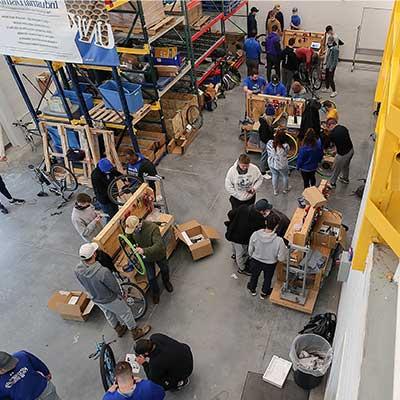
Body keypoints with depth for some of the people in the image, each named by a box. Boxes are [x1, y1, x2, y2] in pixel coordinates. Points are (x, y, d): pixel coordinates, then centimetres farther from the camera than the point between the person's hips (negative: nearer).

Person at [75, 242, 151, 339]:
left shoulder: (77, 270, -24)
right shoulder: (103, 272, -43)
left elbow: (84, 285, -3)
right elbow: (114, 286, -24)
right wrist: (120, 294, -1)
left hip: (95, 299, 6)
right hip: (109, 300, -6)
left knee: (109, 315, 32)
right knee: (125, 313, 20)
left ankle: (119, 330, 57)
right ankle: (136, 332, 42)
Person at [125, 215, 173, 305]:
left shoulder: (153, 228, -40)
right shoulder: (131, 229, -22)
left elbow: (159, 245, -47)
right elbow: (130, 239, 1)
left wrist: (144, 251, -60)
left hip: (158, 254, -3)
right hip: (146, 257, 3)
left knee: (164, 270, 26)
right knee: (151, 277, 15)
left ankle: (166, 282, 62)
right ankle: (155, 292, 46)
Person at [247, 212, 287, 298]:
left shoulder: (255, 234, -29)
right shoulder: (279, 240, -36)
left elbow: (250, 251, -12)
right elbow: (281, 258, -22)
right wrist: (286, 250, -3)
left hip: (255, 261, 1)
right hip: (270, 265, -1)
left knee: (254, 275, 33)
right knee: (267, 278, 31)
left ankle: (252, 289, 61)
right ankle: (264, 293, 57)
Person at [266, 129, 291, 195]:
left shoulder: (269, 143, -23)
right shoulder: (285, 146, -32)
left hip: (272, 164, 3)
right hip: (282, 166, -3)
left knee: (274, 176, 27)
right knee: (285, 176, 27)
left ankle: (275, 191, 45)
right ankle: (285, 189, 50)